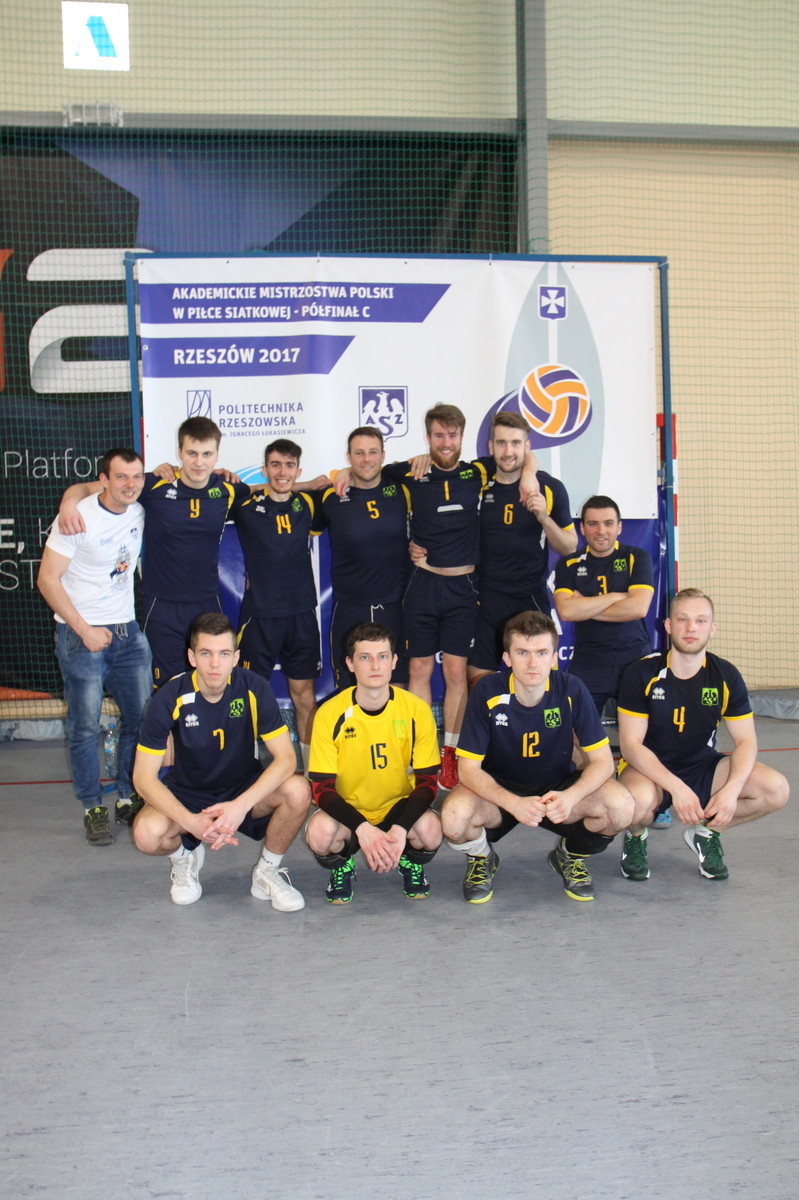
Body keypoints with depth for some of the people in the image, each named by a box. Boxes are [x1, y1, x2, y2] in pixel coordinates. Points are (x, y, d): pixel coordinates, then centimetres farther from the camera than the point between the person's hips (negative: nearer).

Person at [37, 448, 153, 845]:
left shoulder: (140, 510, 1)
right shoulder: (79, 517, -14)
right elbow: (48, 580, -13)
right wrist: (85, 630, -16)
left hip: (127, 630, 6)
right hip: (80, 634, -5)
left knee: (141, 717, 7)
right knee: (85, 726, -2)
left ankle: (130, 799, 21)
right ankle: (93, 808, 12)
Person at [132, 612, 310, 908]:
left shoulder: (254, 689, -18)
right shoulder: (170, 698, -19)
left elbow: (285, 758, -21)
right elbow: (143, 777, -19)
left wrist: (241, 805, -36)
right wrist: (191, 822, -34)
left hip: (244, 789, 1)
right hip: (187, 795, -1)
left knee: (298, 791, -29)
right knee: (146, 835, -32)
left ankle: (267, 870, -1)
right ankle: (184, 856, 7)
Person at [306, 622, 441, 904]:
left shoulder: (417, 710, -12)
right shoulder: (330, 713, -14)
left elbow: (427, 782, -9)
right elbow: (322, 787, -14)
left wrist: (400, 830, -27)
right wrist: (362, 829, -31)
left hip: (399, 807, 1)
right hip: (348, 811, 0)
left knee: (430, 830, -32)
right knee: (320, 833, -34)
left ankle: (411, 864, 8)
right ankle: (342, 867, 6)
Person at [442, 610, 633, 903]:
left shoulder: (571, 690, -16)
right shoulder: (487, 692, -19)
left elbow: (602, 760, -13)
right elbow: (468, 768, -19)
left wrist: (571, 796, -35)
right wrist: (513, 803, -37)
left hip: (557, 790, 2)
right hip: (499, 791, -1)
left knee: (621, 806, -27)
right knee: (454, 818, -35)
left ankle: (571, 855, 8)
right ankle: (481, 858, 5)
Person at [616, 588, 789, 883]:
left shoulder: (726, 676, -6)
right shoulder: (641, 674, -15)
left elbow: (746, 741, -4)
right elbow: (631, 745, -18)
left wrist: (732, 789, -24)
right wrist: (677, 788, -31)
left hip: (703, 767, 4)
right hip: (649, 770, -4)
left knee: (776, 789, -19)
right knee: (639, 799, -40)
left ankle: (705, 831, 8)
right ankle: (636, 836, 1)